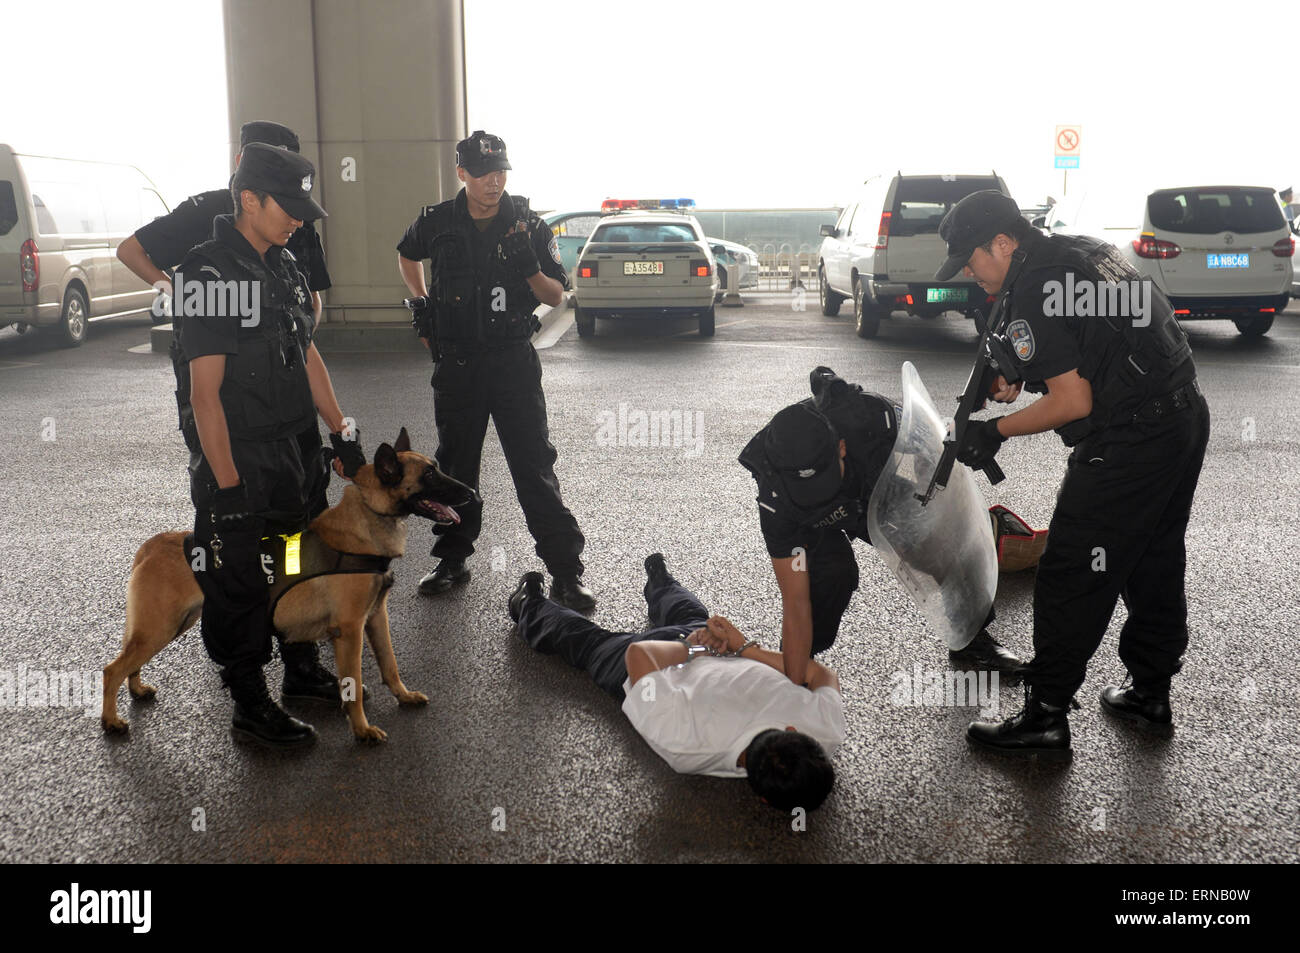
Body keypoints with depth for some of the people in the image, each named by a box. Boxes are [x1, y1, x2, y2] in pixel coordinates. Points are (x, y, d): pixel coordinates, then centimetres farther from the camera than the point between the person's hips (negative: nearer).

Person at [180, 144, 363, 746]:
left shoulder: (284, 268, 9)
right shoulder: (209, 273, -17)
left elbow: (308, 357, 16)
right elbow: (205, 391, -20)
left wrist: (341, 433, 13)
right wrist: (226, 483, -21)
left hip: (287, 449, 8)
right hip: (235, 457, -8)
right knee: (238, 585, 3)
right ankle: (250, 705, 16)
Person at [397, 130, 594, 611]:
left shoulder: (529, 226, -3)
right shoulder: (438, 223, 1)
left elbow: (556, 296, -1)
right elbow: (406, 256, 23)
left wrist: (530, 270, -21)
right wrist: (422, 303, 10)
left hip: (513, 360, -2)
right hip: (456, 363, 2)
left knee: (535, 467, -5)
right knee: (455, 465, 13)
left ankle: (566, 574, -2)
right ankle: (452, 560, 28)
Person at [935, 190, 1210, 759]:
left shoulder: (1029, 295, -17)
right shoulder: (1084, 251, 13)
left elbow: (1074, 402, -20)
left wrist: (996, 432, -9)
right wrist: (1019, 372, 15)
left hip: (1128, 444, -10)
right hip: (1186, 416, 10)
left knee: (1070, 580, -1)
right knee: (1155, 565, 20)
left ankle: (1045, 718, 7)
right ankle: (1149, 693, 35)